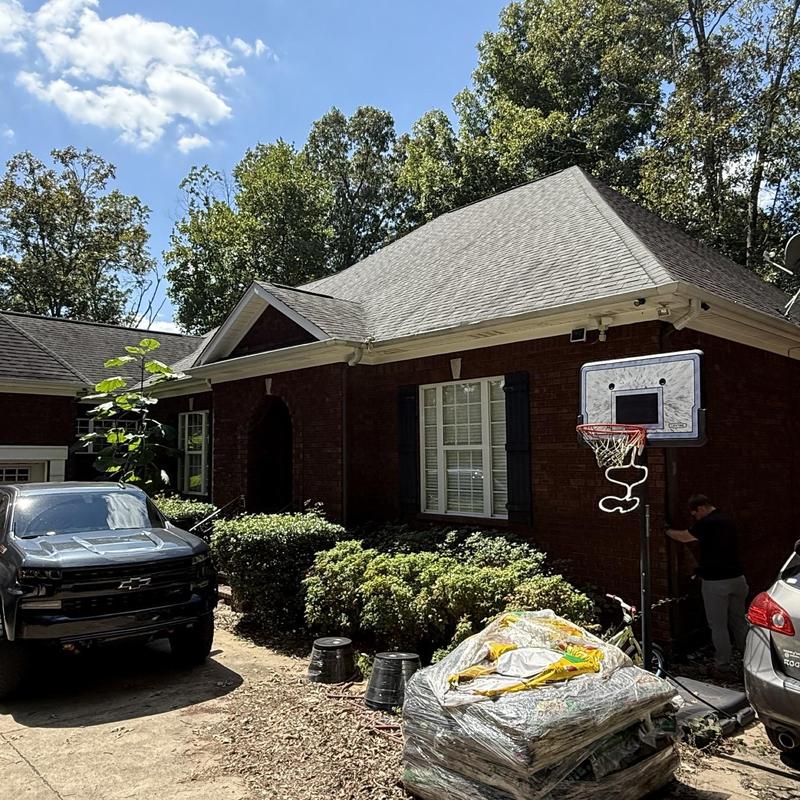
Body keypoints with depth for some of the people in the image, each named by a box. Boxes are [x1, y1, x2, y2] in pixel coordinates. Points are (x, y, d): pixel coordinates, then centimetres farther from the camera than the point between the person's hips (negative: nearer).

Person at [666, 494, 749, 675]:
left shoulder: (707, 523, -15)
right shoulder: (727, 521, 11)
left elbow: (684, 537, -3)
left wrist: (667, 531, 15)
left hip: (716, 582, -7)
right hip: (737, 578, 8)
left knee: (718, 626, 3)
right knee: (739, 621, 17)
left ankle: (723, 664, 10)